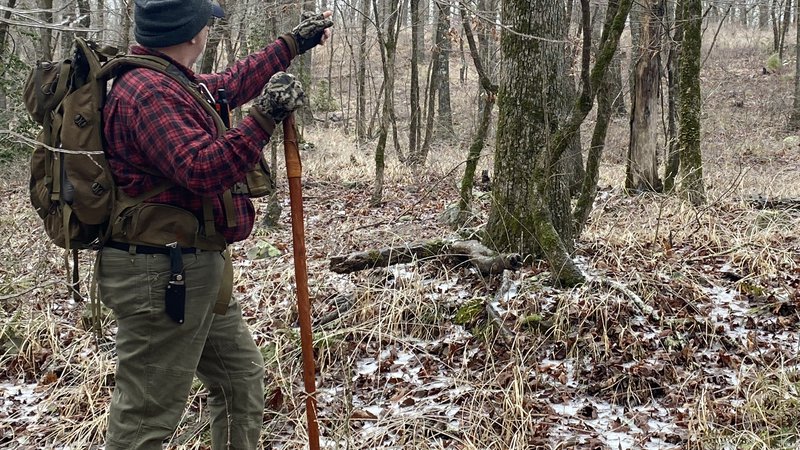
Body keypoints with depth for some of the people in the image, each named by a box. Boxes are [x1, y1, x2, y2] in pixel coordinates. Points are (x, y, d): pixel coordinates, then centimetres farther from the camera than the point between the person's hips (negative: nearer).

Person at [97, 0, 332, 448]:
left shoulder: (171, 83, 12)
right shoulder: (147, 92, -19)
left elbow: (233, 82, 28)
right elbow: (202, 170, -29)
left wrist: (294, 42, 32)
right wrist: (266, 115, -27)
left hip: (199, 272, 11)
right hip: (163, 276, -11)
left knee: (244, 378, 21)